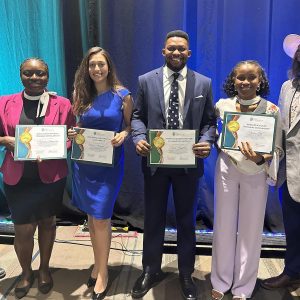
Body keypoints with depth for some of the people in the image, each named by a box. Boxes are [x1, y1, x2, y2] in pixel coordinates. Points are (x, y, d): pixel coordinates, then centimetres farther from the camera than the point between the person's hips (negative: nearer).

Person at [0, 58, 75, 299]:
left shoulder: (62, 104, -2)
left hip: (51, 176, 0)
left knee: (47, 222, 16)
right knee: (23, 228, 5)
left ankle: (44, 268, 40)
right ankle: (26, 272, 34)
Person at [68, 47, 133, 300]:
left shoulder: (122, 95, -4)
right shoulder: (82, 95, 7)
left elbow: (131, 125, 4)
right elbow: (80, 126, 15)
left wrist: (124, 134, -17)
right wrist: (73, 134, -7)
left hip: (110, 163, -4)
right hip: (84, 162, 4)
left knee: (101, 218, -3)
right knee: (91, 216, 13)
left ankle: (103, 272, 17)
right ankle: (98, 264, 32)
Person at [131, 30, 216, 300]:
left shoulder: (203, 83, 1)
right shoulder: (146, 80, 2)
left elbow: (210, 121, 2)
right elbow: (138, 116, 3)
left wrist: (206, 142, -17)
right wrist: (139, 138, -15)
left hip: (188, 162, 0)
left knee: (186, 219, 15)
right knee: (153, 218, 14)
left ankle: (186, 273, 35)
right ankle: (151, 270, 34)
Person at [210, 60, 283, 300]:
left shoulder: (272, 110, -9)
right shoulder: (222, 105, -2)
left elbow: (278, 150, -7)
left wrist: (260, 159, -27)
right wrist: (218, 143, 0)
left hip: (256, 174, -1)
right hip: (227, 170, 2)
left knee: (250, 230, 9)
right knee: (223, 227, 10)